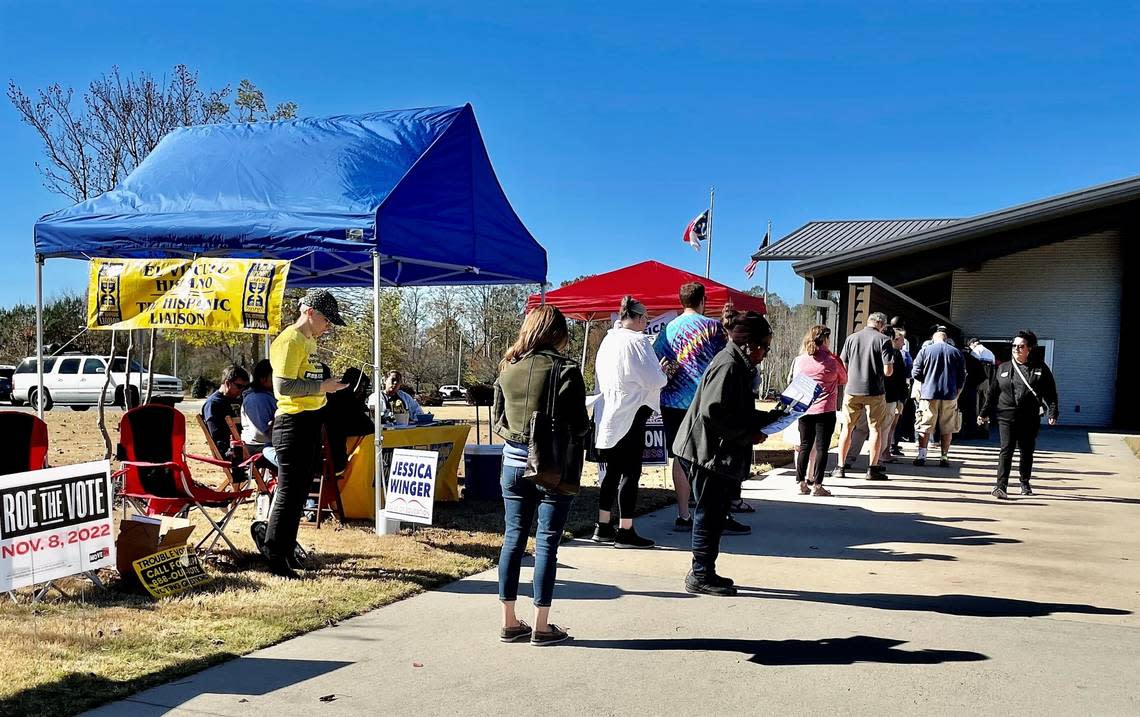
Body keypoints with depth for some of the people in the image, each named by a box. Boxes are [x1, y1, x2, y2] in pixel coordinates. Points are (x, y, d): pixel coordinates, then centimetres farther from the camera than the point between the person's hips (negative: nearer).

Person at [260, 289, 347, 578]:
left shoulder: (309, 341, 17)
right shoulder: (289, 341, -14)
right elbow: (284, 385, -22)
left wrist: (327, 385, 10)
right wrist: (322, 386, -19)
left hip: (310, 422, 10)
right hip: (294, 422, -10)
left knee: (300, 491, 15)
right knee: (289, 492, -5)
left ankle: (286, 549, 25)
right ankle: (274, 554, 3)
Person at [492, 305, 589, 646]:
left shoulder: (508, 368, 4)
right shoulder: (565, 369, -11)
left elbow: (497, 419, 8)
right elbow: (579, 425, -11)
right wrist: (586, 426, 9)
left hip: (514, 463, 4)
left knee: (513, 537, 11)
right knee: (546, 541, 2)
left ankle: (509, 622, 18)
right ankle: (541, 626, 8)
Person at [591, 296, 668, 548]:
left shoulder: (609, 339, 10)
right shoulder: (637, 341, -13)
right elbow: (655, 380, -15)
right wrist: (663, 374, 8)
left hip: (607, 416, 8)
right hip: (630, 414, -8)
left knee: (611, 471, 15)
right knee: (630, 473, -1)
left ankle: (602, 527, 19)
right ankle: (625, 532, 2)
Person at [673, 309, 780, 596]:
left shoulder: (739, 365, 15)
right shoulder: (728, 366, -18)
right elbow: (713, 413, -26)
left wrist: (769, 417, 12)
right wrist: (748, 434, -19)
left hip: (719, 455, 11)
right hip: (710, 453, -11)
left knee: (715, 514, 16)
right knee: (709, 514, -2)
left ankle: (704, 573, 25)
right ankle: (701, 576, 8)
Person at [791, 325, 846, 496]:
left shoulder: (799, 360, 1)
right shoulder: (832, 360, -6)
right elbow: (843, 380, 9)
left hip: (804, 410, 3)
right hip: (825, 410, -3)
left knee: (805, 446, 13)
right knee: (822, 447, 2)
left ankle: (801, 482, 12)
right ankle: (816, 484, -1)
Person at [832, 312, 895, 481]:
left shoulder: (851, 338, 3)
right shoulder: (883, 340, -6)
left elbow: (842, 366, 3)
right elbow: (888, 371, -10)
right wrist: (889, 367, 12)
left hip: (852, 390, 3)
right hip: (874, 391, -3)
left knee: (847, 428, 11)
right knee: (876, 429, 8)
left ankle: (840, 467, 12)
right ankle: (873, 468, 8)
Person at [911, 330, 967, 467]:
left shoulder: (925, 350, 1)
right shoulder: (956, 352, 6)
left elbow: (915, 374, -1)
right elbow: (962, 377, 6)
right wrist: (957, 393, 16)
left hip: (929, 394, -1)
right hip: (950, 395, 1)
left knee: (925, 426, 3)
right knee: (947, 428, 8)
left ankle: (921, 456, -3)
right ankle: (944, 457, 8)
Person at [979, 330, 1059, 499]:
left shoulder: (1040, 369, 5)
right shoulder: (1003, 369, 10)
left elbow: (1050, 392, 3)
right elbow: (993, 392, 13)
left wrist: (1052, 412, -7)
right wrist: (984, 412, 11)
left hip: (1030, 418, 0)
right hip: (1007, 417, 0)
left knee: (1027, 451, 11)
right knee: (1006, 450, -9)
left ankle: (1025, 484, 28)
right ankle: (1001, 486, -14)